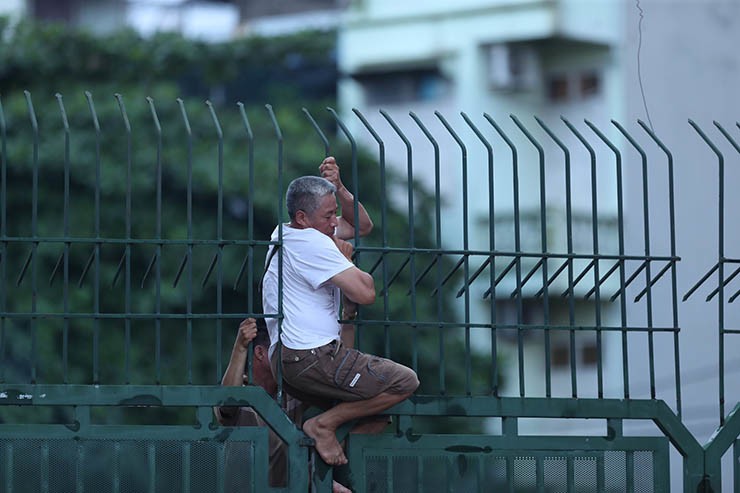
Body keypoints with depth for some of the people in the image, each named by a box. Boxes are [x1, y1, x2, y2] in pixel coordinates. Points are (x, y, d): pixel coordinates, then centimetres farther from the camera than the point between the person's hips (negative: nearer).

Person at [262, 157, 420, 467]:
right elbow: (365, 294, -21)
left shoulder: (285, 233, 15)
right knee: (406, 382, -11)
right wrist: (346, 258, -1)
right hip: (312, 358, -10)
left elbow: (362, 225, 25)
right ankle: (324, 424, -7)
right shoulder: (312, 242, -16)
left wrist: (338, 189, 7)